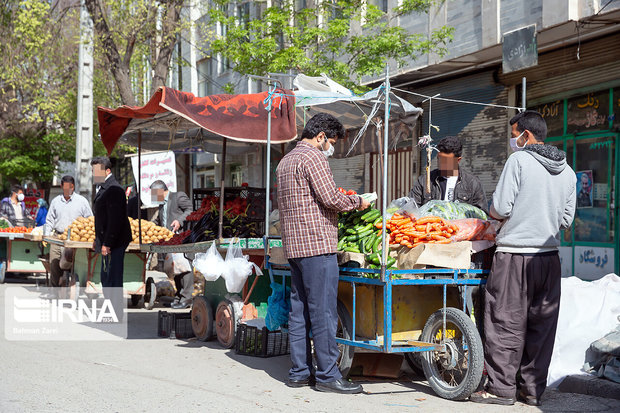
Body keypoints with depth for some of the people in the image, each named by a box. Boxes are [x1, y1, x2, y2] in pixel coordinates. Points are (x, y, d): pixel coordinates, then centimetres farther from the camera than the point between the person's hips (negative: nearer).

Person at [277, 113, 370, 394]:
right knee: (323, 312, -7)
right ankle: (328, 376, -5)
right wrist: (358, 202, 0)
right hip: (316, 243, -10)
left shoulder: (286, 160, 21)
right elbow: (330, 198, -17)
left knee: (299, 311, 10)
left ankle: (299, 372, 14)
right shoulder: (313, 157, -9)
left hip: (294, 244, 10)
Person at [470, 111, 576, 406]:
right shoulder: (567, 171, 10)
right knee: (541, 324, 10)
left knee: (506, 323, 1)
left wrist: (495, 214, 10)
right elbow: (566, 219, 14)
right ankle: (533, 389, 16)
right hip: (549, 257, 6)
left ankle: (502, 388, 4)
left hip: (515, 254, -6)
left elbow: (500, 209, -11)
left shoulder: (519, 161, -8)